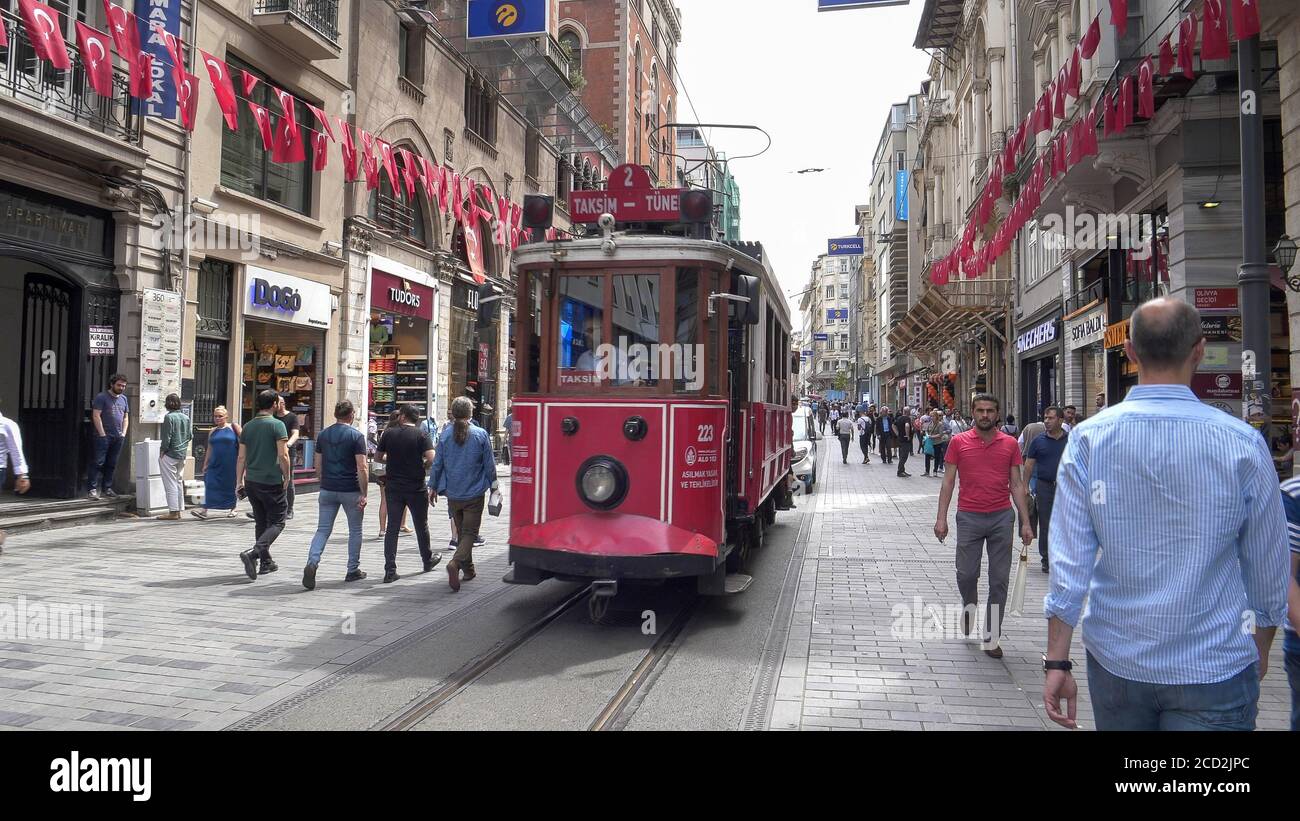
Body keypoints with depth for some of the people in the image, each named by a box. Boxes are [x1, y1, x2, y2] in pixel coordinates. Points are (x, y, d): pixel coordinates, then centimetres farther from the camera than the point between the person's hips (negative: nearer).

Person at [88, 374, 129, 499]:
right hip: (104, 436, -6)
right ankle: (93, 488, -5)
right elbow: (96, 416, -10)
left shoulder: (123, 398, 16)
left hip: (118, 437, 6)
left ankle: (107, 488, 17)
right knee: (98, 462, -7)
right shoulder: (102, 397, -4)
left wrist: (123, 433, 9)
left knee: (112, 464, 10)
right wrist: (102, 434, -13)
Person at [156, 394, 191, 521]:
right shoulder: (186, 418, 6)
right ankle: (179, 510, 18)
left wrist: (162, 451, -7)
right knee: (179, 482, 14)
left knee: (170, 484, -3)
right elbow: (190, 436, 11)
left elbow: (167, 438, -16)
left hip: (170, 454, -7)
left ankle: (173, 512, -2)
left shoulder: (169, 417, -14)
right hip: (182, 455, 7)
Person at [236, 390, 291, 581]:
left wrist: (239, 482, 13)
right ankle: (253, 553, -19)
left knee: (261, 522, 16)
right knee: (276, 523, 1)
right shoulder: (277, 425, -10)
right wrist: (287, 477, -5)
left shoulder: (248, 427, 9)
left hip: (251, 482, 6)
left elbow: (241, 457, 9)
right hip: (272, 482, -6)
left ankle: (266, 562, 20)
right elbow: (283, 455, -16)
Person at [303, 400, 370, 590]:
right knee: (355, 531, 12)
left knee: (323, 530, 6)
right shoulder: (356, 436, -9)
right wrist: (364, 494, -10)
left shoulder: (323, 435, 6)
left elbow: (318, 466, 10)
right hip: (350, 491, -4)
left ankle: (312, 563, -16)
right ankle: (353, 571, 18)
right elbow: (361, 468, -14)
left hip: (327, 490, 4)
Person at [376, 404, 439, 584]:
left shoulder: (389, 434, -1)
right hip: (416, 488, -1)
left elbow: (378, 457, 7)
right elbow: (432, 459, -19)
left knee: (392, 528, 4)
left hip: (393, 487, 1)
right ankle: (428, 560, 33)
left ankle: (390, 570, -3)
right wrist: (421, 466, 2)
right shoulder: (421, 435, -8)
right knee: (421, 525, 16)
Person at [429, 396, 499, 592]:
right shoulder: (481, 435, -8)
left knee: (462, 532, 17)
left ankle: (468, 570, 27)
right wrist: (493, 486, 10)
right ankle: (456, 562, -23)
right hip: (474, 494, -3)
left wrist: (433, 487, 15)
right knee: (470, 532, 1)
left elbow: (437, 463, 3)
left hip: (453, 494, 3)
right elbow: (489, 464, -3)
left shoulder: (445, 434, -3)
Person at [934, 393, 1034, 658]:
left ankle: (991, 637, 14)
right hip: (969, 517, -1)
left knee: (999, 580, 4)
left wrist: (1025, 522, 1)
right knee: (966, 574, 4)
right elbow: (948, 481, 2)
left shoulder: (1010, 444, 3)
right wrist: (941, 517, -5)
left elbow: (1016, 485, 6)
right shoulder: (959, 442, 0)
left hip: (1002, 517, 1)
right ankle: (969, 606, 37)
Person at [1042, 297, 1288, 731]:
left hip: (1115, 663, 2)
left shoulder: (1088, 438, -9)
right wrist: (1260, 649, 18)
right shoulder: (1243, 443, -10)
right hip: (1213, 670, -2)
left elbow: (1069, 562, -10)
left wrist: (1058, 662, -4)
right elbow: (1269, 570, 1)